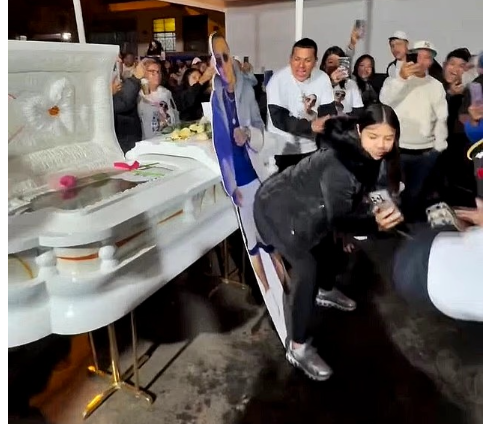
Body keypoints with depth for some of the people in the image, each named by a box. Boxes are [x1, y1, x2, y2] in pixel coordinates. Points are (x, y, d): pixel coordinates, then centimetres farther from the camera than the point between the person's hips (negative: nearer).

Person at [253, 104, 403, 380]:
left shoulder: (366, 156, -6)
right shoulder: (340, 164, -33)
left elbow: (355, 198, 5)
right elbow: (338, 220, -34)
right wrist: (374, 224, -44)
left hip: (304, 205, 9)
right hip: (276, 208, -9)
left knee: (335, 246, 22)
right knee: (308, 269, -18)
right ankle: (298, 348, -3)